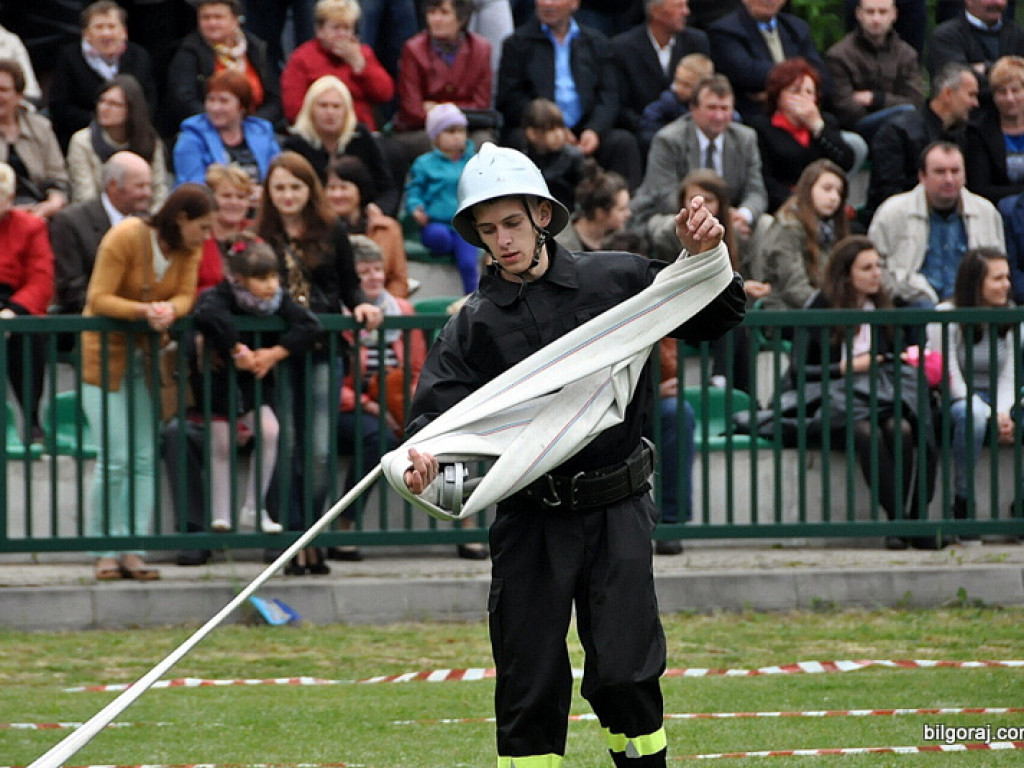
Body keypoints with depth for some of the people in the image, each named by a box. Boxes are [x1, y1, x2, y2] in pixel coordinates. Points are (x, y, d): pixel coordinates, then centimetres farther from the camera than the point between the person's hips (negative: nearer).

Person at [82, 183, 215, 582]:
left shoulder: (189, 250, 3)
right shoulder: (125, 238, -16)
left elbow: (186, 295, -4)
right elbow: (98, 300, -18)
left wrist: (169, 310, -27)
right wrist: (145, 310, -31)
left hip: (147, 355, 6)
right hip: (107, 354, -6)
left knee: (145, 458, -1)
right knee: (115, 457, -10)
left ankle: (132, 551, 1)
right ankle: (106, 552, -2)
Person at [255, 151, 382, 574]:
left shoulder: (332, 232, 7)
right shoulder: (261, 237, 6)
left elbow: (349, 285, 11)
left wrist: (361, 306, -8)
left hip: (323, 351, 0)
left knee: (319, 452, -6)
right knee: (288, 449, 0)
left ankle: (308, 538, 4)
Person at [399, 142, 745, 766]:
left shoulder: (616, 280, 3)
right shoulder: (475, 325, 3)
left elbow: (714, 321, 11)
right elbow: (438, 405, -9)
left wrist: (705, 261, -9)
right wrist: (423, 454, -32)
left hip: (617, 509, -1)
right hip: (531, 517, 1)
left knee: (624, 677, -6)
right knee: (529, 685, 3)